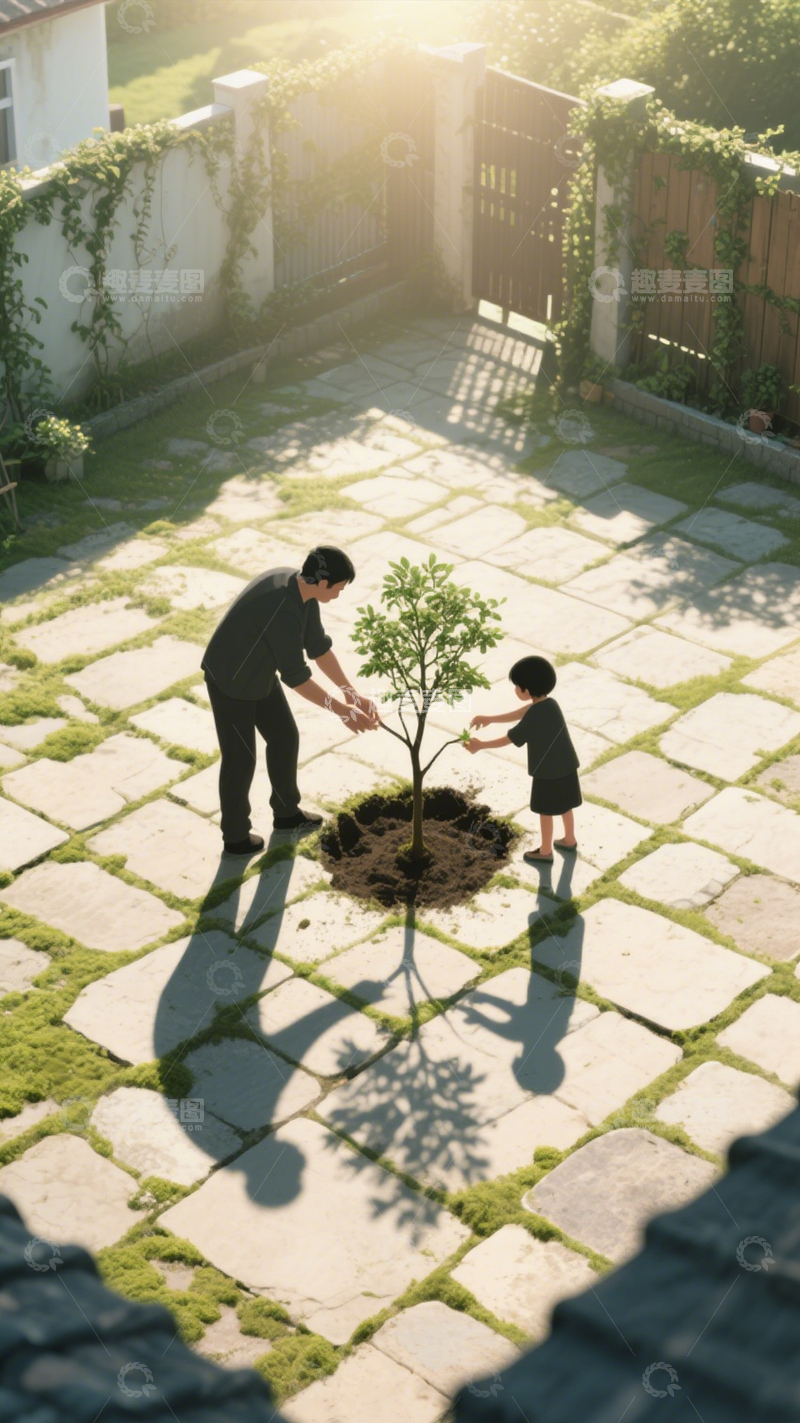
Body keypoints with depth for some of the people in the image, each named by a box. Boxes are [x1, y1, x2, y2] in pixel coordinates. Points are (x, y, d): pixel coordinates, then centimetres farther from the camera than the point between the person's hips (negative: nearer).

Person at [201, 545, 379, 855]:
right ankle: (236, 837, 24)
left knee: (285, 736, 19)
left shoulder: (303, 588, -9)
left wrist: (351, 694, -1)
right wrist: (341, 710, -26)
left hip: (260, 674, 9)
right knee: (240, 759, 4)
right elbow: (296, 678, -32)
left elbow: (318, 645, 1)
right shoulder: (284, 610, -37)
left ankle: (286, 812, 39)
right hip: (230, 683, -9)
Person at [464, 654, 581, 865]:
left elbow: (511, 738, -18)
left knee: (545, 811, 9)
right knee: (565, 805, 24)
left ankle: (545, 851, 23)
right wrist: (489, 719, 12)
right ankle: (569, 840, 41)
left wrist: (481, 745, -9)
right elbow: (521, 713, 10)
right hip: (565, 767, 8)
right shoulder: (548, 704, 1)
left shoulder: (535, 716, -25)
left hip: (548, 772, -8)